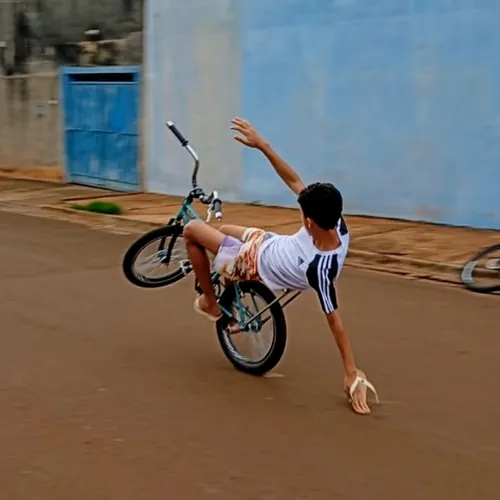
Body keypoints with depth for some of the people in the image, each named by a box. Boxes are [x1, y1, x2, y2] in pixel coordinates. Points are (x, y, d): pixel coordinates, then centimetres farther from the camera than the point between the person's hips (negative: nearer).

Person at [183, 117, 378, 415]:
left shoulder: (320, 268, -44)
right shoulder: (338, 226, -29)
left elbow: (335, 321, -35)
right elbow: (295, 181, -23)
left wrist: (352, 374, -30)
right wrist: (262, 144, -28)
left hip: (255, 262, -7)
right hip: (269, 242, 7)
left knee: (192, 229, 2)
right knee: (224, 230, 31)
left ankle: (210, 303, 19)